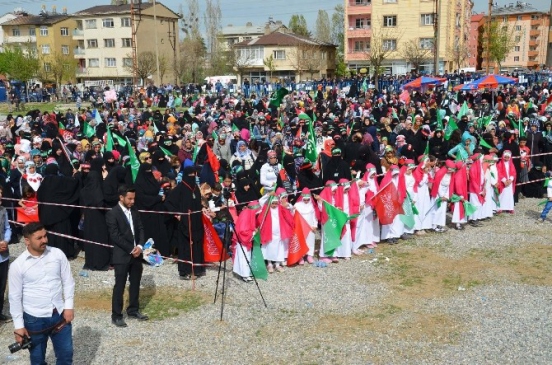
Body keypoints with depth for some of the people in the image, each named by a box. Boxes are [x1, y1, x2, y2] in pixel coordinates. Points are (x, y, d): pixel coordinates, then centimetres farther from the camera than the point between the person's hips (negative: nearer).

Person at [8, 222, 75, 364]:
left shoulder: (58, 254, -6)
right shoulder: (17, 265, -11)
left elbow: (68, 281, 2)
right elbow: (15, 297, -5)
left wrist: (69, 306, -4)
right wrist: (18, 325, -4)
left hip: (59, 314, 2)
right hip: (34, 319, -2)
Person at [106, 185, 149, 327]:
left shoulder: (135, 212, 10)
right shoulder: (112, 214, -10)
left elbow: (140, 230, 9)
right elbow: (115, 236, -15)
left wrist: (140, 246, -9)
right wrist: (131, 249, -15)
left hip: (136, 254, 6)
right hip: (122, 255, -6)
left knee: (135, 284, 13)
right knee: (119, 286, 0)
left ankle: (133, 310, 27)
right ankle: (116, 315, 9)